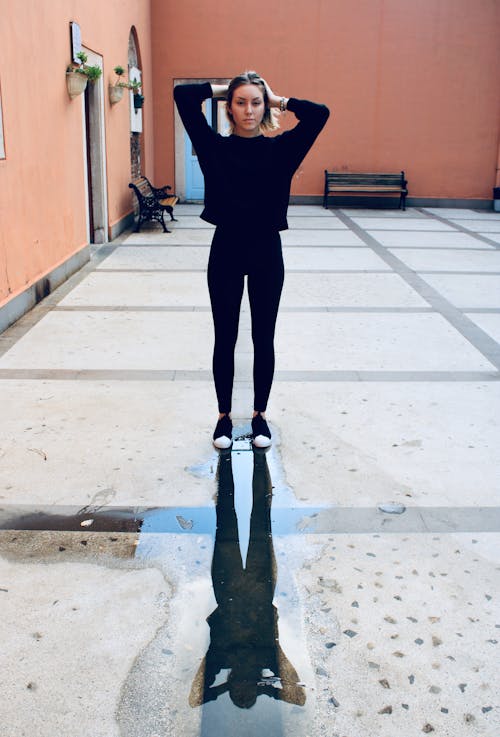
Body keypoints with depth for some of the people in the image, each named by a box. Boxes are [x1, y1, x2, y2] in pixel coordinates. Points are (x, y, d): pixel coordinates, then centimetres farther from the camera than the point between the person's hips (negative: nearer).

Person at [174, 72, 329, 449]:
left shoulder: (280, 148, 2)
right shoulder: (215, 147, 0)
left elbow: (320, 113, -9)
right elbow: (183, 95, -5)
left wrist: (279, 100, 2)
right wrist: (223, 89, 6)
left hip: (267, 251, 1)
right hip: (226, 250, 0)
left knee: (264, 338, 9)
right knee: (225, 338, 7)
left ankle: (260, 415, 25)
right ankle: (225, 416, 23)